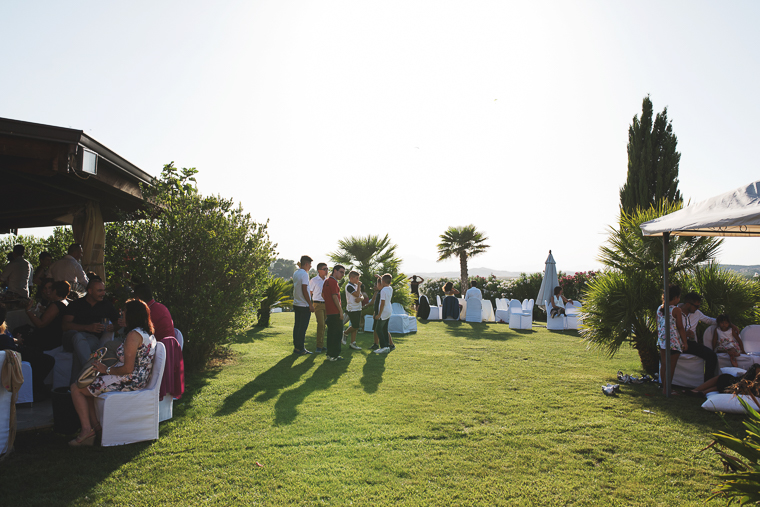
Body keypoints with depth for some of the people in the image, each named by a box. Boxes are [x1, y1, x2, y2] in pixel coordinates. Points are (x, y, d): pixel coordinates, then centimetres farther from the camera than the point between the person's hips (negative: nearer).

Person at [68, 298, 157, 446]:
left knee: (76, 388, 1)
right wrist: (109, 368, 13)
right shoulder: (149, 334, 10)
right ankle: (94, 425, 13)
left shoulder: (134, 335, -20)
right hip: (138, 380, 10)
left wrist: (106, 370, -9)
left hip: (128, 382, -10)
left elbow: (128, 369, -24)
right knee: (87, 384, 22)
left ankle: (87, 429, 2)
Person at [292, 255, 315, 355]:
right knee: (303, 327, -2)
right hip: (304, 305, -9)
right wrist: (310, 304, -14)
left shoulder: (295, 273, 11)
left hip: (296, 304, 9)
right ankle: (300, 348, 2)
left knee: (297, 326, 12)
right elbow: (304, 290, -18)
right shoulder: (304, 274, -15)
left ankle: (296, 347, 18)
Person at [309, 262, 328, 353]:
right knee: (320, 324, -12)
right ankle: (319, 346, -6)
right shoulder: (314, 280, -4)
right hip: (318, 304, -5)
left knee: (323, 325, 9)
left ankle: (321, 345, 17)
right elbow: (309, 293, -2)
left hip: (326, 304, 5)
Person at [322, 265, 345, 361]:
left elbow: (323, 295, 23)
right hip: (335, 312, -10)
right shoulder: (333, 282, -13)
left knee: (331, 333, 14)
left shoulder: (327, 281, 16)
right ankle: (334, 355, -1)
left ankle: (330, 354, 20)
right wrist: (340, 310, -15)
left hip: (329, 311, 10)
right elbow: (335, 297, -19)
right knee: (337, 333, -3)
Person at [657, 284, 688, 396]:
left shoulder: (659, 309, 6)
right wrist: (685, 342, -3)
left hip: (662, 341, 7)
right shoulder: (676, 310, -14)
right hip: (674, 342, -7)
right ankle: (667, 389, 6)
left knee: (663, 365, 12)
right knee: (671, 366, 2)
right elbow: (680, 328, -11)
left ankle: (664, 387, 21)